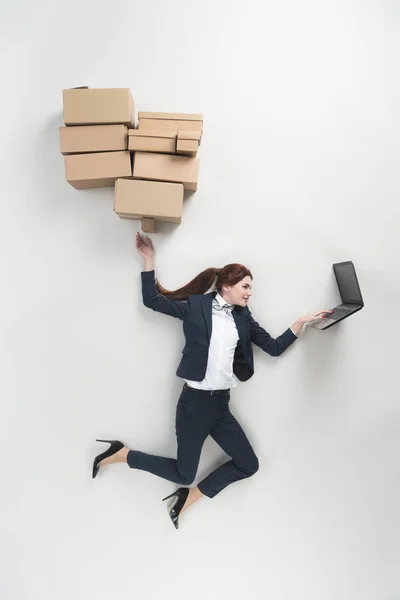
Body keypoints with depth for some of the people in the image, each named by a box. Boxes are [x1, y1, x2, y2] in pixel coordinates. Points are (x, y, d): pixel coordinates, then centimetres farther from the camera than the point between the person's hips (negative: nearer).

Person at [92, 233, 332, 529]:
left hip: (221, 404, 6)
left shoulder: (243, 317, 7)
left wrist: (302, 322, 1)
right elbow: (152, 300, -4)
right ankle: (123, 453, 26)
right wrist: (149, 259, -6)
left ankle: (193, 495, 25)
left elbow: (274, 347, 7)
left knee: (249, 465, 11)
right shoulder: (196, 305, -7)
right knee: (183, 473, 7)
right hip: (194, 401, -6)